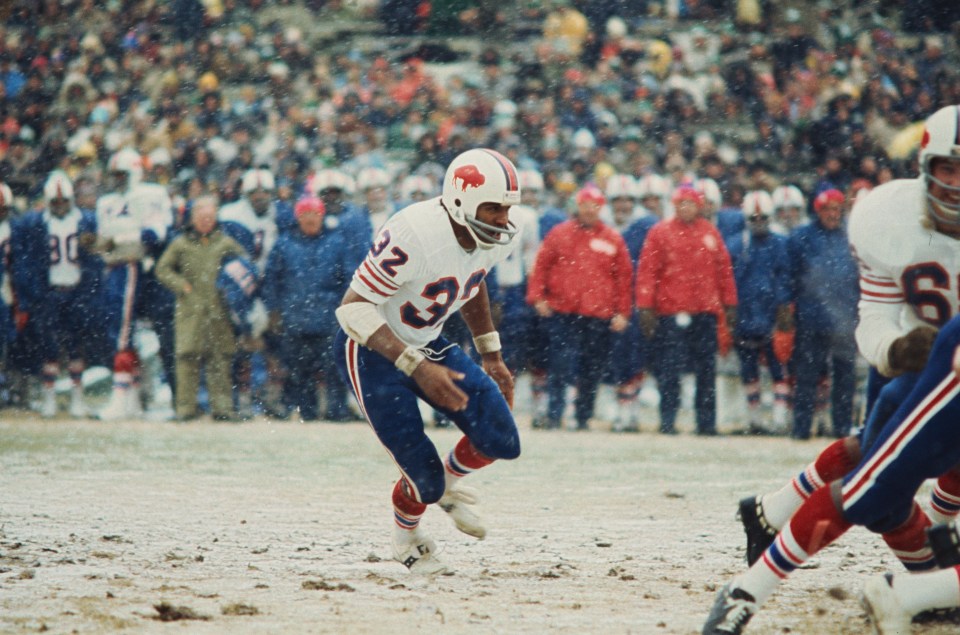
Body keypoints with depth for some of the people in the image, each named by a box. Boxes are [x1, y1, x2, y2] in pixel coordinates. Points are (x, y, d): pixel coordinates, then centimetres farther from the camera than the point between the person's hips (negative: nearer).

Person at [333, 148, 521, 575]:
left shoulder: (496, 240, -9)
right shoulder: (414, 237, -34)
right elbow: (354, 307, -31)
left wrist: (490, 355, 15)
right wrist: (417, 367, -37)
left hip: (426, 344, 7)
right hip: (372, 350, -7)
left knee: (502, 442, -9)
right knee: (424, 480, -8)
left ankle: (450, 479, 25)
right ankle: (406, 534, 27)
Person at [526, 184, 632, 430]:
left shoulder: (613, 239, 8)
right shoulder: (560, 234, 7)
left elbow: (624, 277, 9)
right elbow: (541, 266, 7)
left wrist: (622, 312, 4)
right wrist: (537, 297, -3)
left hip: (599, 316, 1)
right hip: (562, 313, -1)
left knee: (592, 371, 6)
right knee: (560, 365, -9)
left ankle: (584, 417, 15)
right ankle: (554, 415, -6)